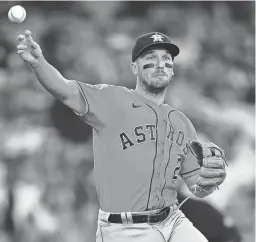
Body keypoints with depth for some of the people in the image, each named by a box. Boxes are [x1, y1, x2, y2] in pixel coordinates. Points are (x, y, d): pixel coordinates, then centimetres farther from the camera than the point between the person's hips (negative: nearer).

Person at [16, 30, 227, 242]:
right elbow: (64, 90, -17)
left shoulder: (182, 123, 13)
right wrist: (38, 62, -37)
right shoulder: (113, 101, -2)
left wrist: (208, 182, -8)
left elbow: (197, 188, 15)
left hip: (173, 223, 5)